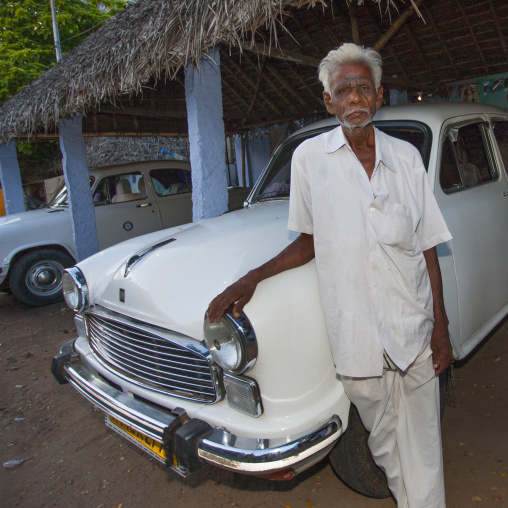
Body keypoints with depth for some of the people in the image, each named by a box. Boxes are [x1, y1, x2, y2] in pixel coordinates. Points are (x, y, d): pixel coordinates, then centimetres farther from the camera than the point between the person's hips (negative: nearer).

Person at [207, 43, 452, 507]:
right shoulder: (309, 157, -2)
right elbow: (310, 242, 5)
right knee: (383, 443, 19)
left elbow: (428, 248, 5)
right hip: (357, 337, 0)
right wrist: (252, 278, -7)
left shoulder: (407, 158, 2)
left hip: (414, 330, 1)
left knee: (422, 451, 13)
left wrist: (440, 327, 1)